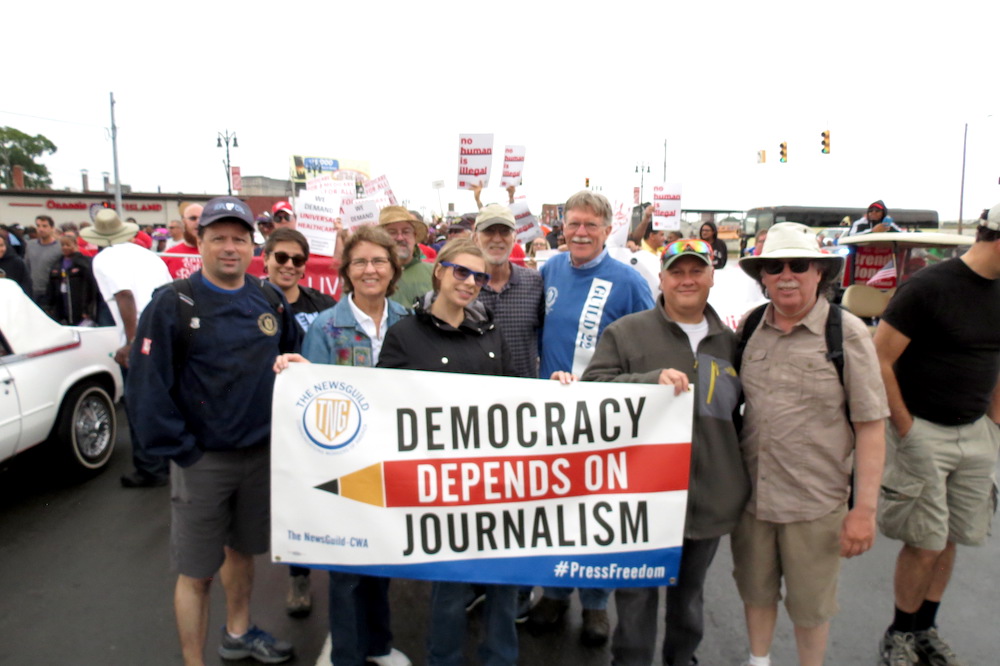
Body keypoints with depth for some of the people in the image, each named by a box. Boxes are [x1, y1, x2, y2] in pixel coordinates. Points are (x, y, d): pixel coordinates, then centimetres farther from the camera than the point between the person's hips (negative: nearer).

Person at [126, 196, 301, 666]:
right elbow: (145, 385, -13)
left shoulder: (271, 300, 2)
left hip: (263, 452, 4)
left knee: (242, 548, 21)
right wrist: (180, 449, -13)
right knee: (197, 571, 5)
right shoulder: (172, 304, -11)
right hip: (202, 459, -4)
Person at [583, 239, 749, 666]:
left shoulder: (729, 341, 8)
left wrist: (740, 479, 13)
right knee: (637, 596, 10)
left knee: (690, 592, 23)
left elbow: (742, 410, 18)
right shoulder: (625, 333, -4)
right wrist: (654, 378, -26)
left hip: (710, 497, 4)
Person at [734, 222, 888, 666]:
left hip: (816, 502, -3)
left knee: (810, 605, 14)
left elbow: (870, 426, -9)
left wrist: (864, 508, -11)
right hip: (751, 494, 4)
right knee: (755, 590, 20)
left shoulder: (847, 333, -10)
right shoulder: (750, 327, 1)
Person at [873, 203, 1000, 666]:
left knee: (949, 540, 13)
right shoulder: (929, 287, -14)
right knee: (925, 543, 0)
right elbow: (879, 359, -16)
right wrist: (905, 427, -13)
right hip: (922, 432, -6)